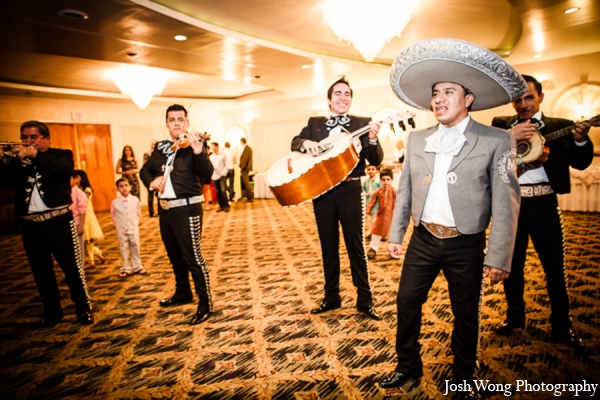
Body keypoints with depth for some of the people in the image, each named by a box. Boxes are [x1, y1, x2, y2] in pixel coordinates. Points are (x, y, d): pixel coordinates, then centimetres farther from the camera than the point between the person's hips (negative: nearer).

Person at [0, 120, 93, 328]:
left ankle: (84, 309, 15)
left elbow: (65, 168, -20)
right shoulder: (18, 159, 10)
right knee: (41, 272, 13)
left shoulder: (61, 155, 3)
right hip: (29, 224, 4)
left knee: (72, 266, 1)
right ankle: (52, 312, 28)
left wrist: (35, 155, -24)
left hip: (58, 221, -4)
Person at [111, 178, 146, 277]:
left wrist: (135, 222, 3)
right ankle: (125, 269, 20)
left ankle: (137, 267, 24)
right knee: (124, 250, 8)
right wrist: (118, 225, 2)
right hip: (121, 231, -1)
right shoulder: (115, 202, -11)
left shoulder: (135, 200, -9)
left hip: (134, 229, 1)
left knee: (136, 249, 11)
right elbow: (113, 215, 2)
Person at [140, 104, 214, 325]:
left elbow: (207, 173, -23)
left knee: (193, 257, -4)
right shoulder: (161, 147, 10)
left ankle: (205, 303, 9)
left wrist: (198, 151, -40)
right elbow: (145, 169, 17)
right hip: (164, 209, 7)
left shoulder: (193, 145, -9)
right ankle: (183, 293, 39)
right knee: (175, 255, 20)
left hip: (187, 209, -7)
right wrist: (151, 180, -6)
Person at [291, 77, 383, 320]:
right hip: (321, 191, 3)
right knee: (328, 246, 12)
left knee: (356, 246, 3)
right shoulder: (314, 123, 12)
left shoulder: (362, 123, 2)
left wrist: (372, 139, -25)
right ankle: (331, 297, 27)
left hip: (350, 191, -3)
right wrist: (306, 142, -16)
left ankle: (365, 300, 17)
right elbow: (294, 143, 7)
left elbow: (376, 160, -4)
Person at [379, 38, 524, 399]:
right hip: (423, 240, 4)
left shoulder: (496, 141, -7)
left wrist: (499, 257, -12)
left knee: (466, 316, 12)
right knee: (407, 304, 11)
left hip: (466, 246, -3)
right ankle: (408, 367, 34)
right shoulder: (417, 139, 5)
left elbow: (505, 203, -9)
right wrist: (396, 235, 8)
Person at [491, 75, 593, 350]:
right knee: (511, 264, 13)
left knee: (555, 268, 7)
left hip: (543, 204, 0)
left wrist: (581, 140, -19)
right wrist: (510, 136, -23)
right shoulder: (501, 125, 7)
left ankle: (562, 327, 25)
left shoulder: (560, 127, 6)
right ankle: (515, 317, 31)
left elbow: (580, 163, 0)